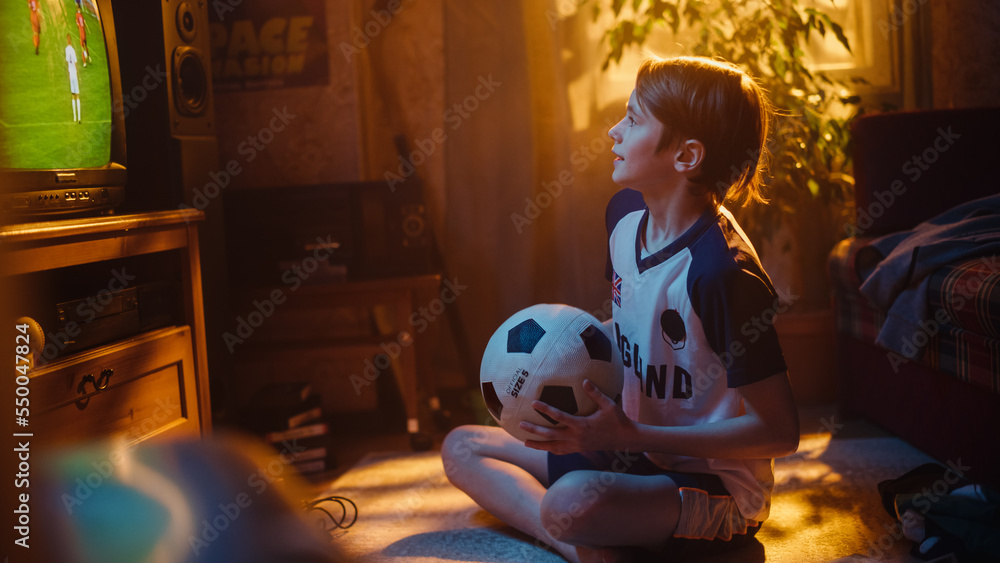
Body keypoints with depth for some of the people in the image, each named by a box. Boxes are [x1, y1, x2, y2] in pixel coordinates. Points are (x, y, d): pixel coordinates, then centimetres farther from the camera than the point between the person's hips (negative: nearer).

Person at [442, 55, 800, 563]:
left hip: (714, 485, -10)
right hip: (633, 451, 10)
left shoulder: (721, 270, -26)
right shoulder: (625, 212, 0)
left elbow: (778, 432, -22)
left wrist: (631, 436, -25)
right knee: (461, 449, 7)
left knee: (572, 503, -40)